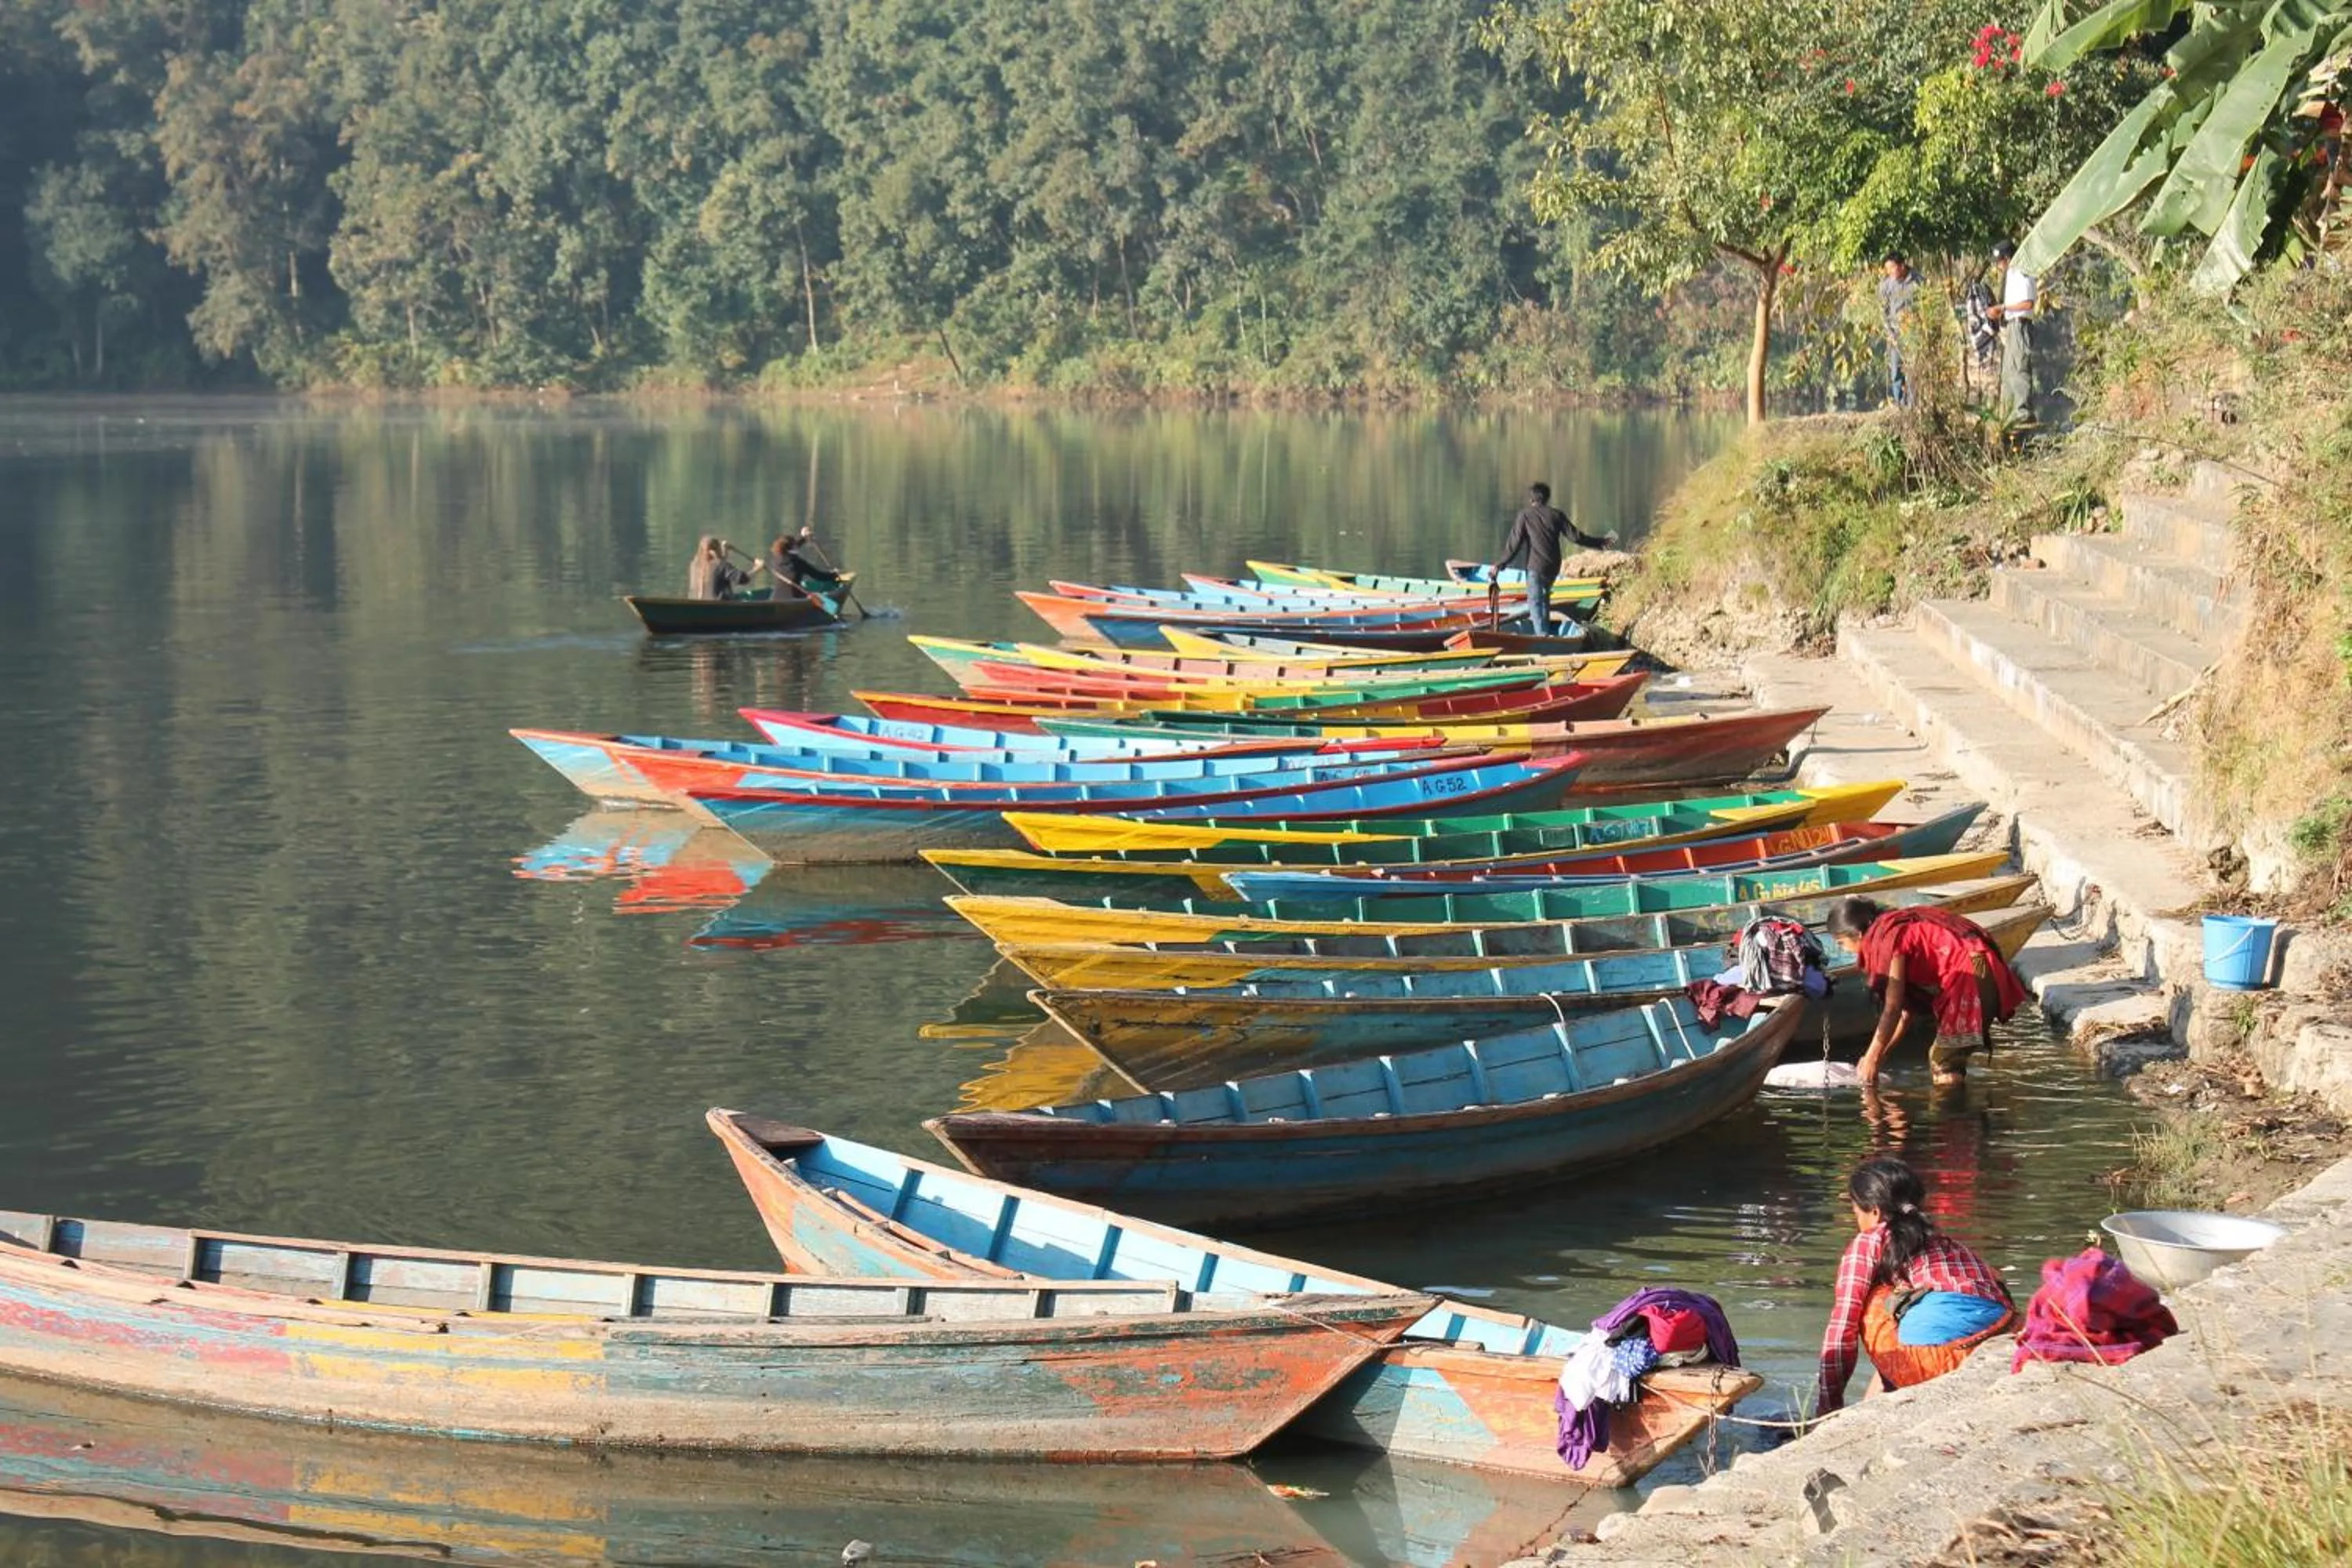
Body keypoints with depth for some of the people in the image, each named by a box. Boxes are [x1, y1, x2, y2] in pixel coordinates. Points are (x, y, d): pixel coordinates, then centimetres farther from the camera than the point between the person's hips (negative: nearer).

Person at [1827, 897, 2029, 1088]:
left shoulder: (1887, 936, -8)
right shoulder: (1896, 926, 20)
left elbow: (1892, 1008, -11)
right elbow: (1908, 1008, 23)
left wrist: (1872, 1059, -2)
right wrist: (1880, 1053, 24)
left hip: (1972, 976, -10)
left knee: (1945, 1065, -8)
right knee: (1939, 1057, 17)